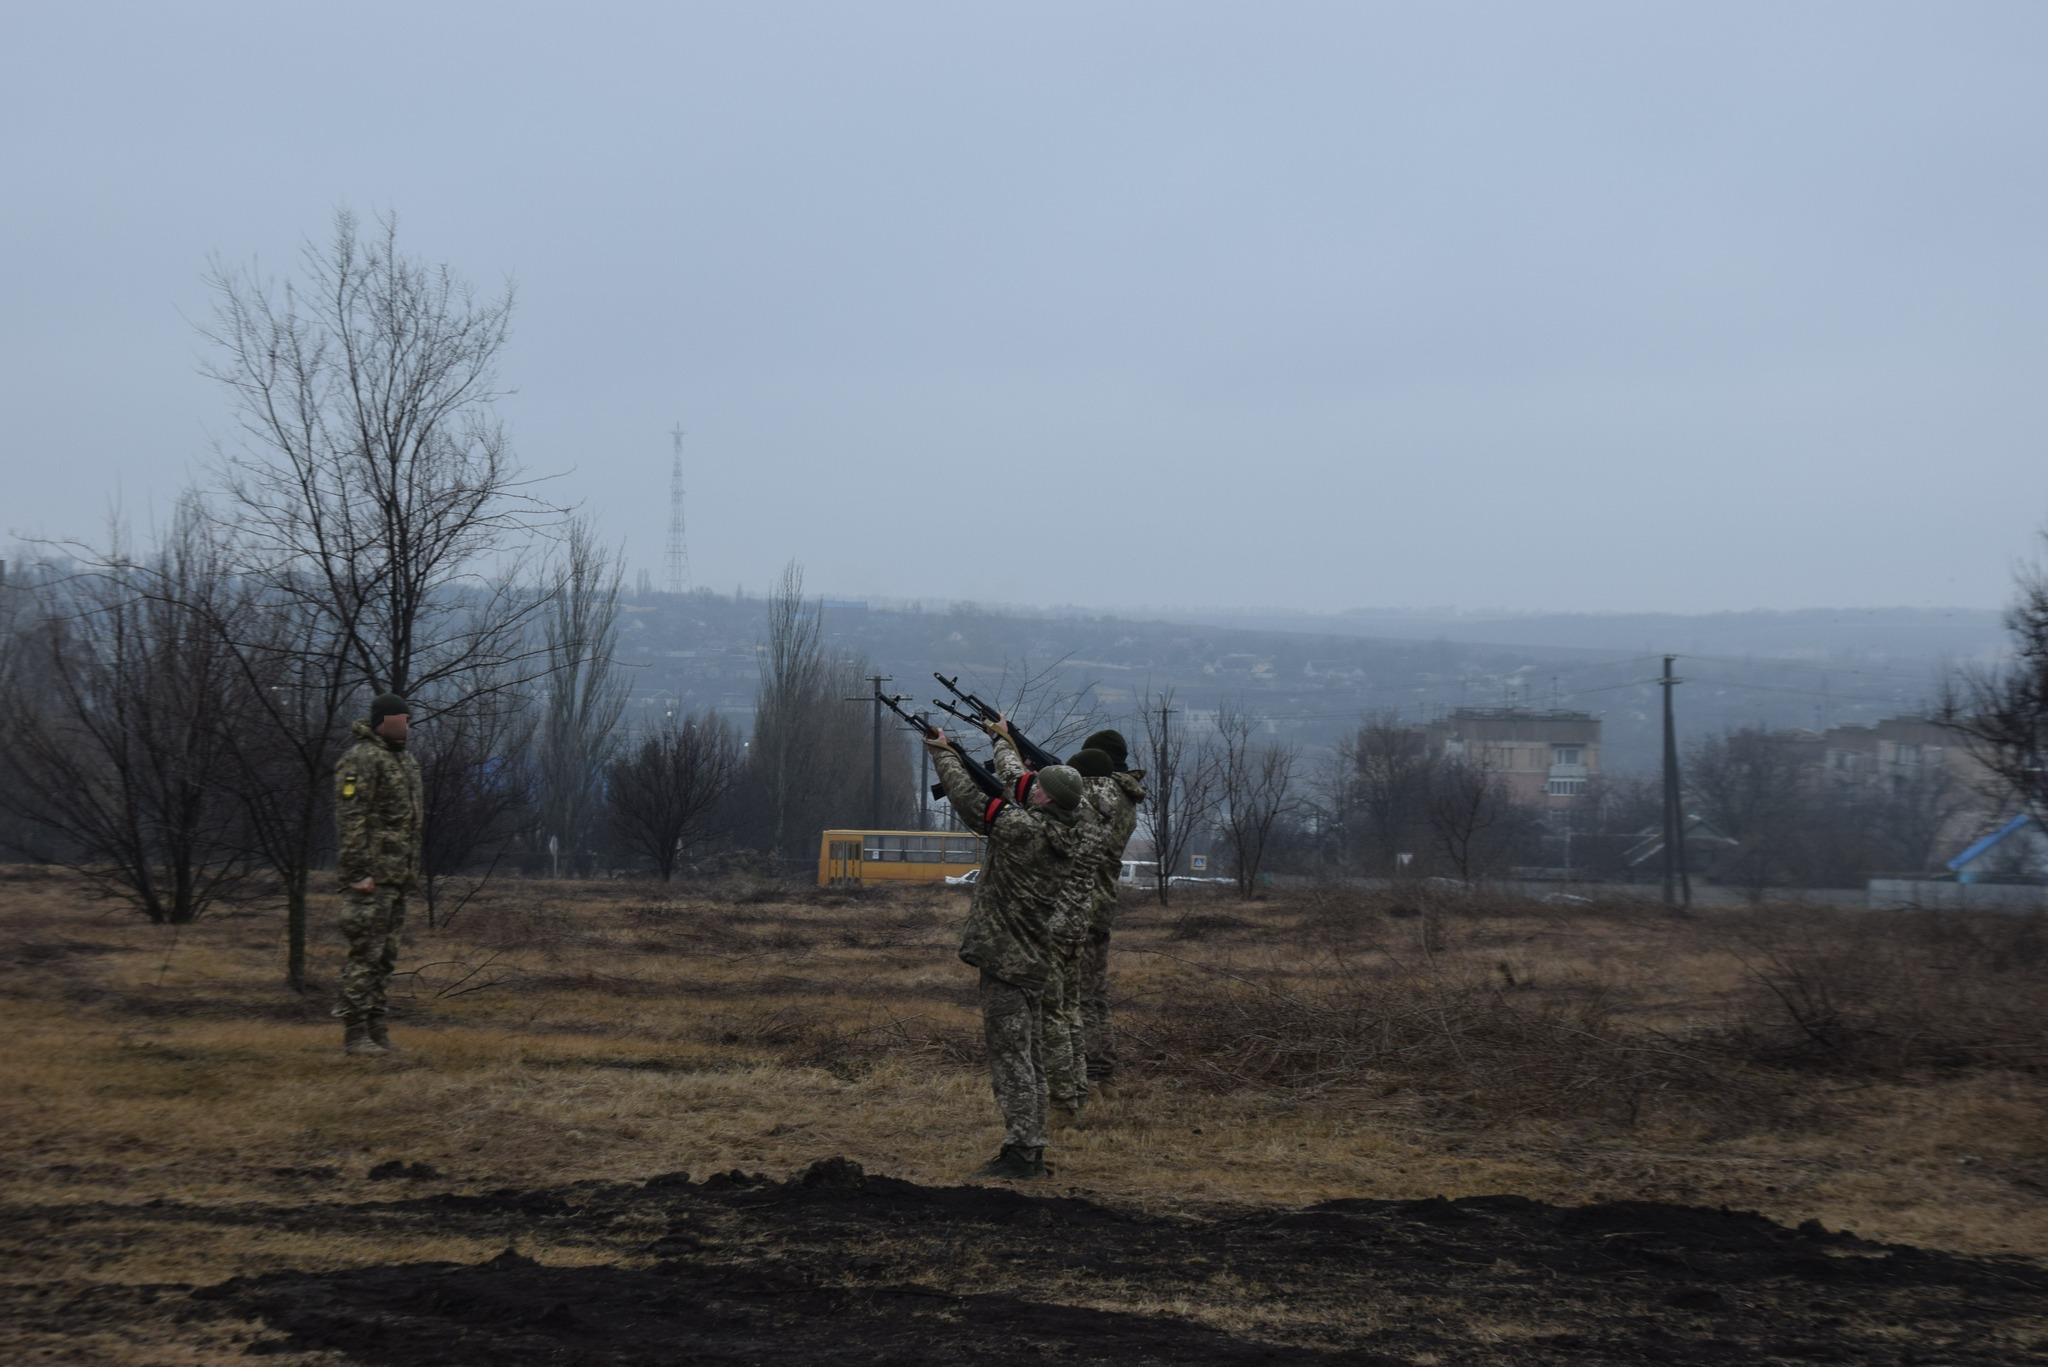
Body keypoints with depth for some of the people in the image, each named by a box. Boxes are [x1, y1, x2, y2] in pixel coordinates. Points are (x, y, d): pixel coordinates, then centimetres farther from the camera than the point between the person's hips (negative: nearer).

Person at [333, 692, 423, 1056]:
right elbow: (350, 820, -17)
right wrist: (359, 873, -21)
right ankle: (355, 1032, -4)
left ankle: (375, 1027, 15)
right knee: (365, 954, -7)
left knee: (385, 956, 10)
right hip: (373, 876, -9)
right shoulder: (361, 760, -11)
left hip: (397, 877, 9)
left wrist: (411, 873, 19)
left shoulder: (404, 762, 18)